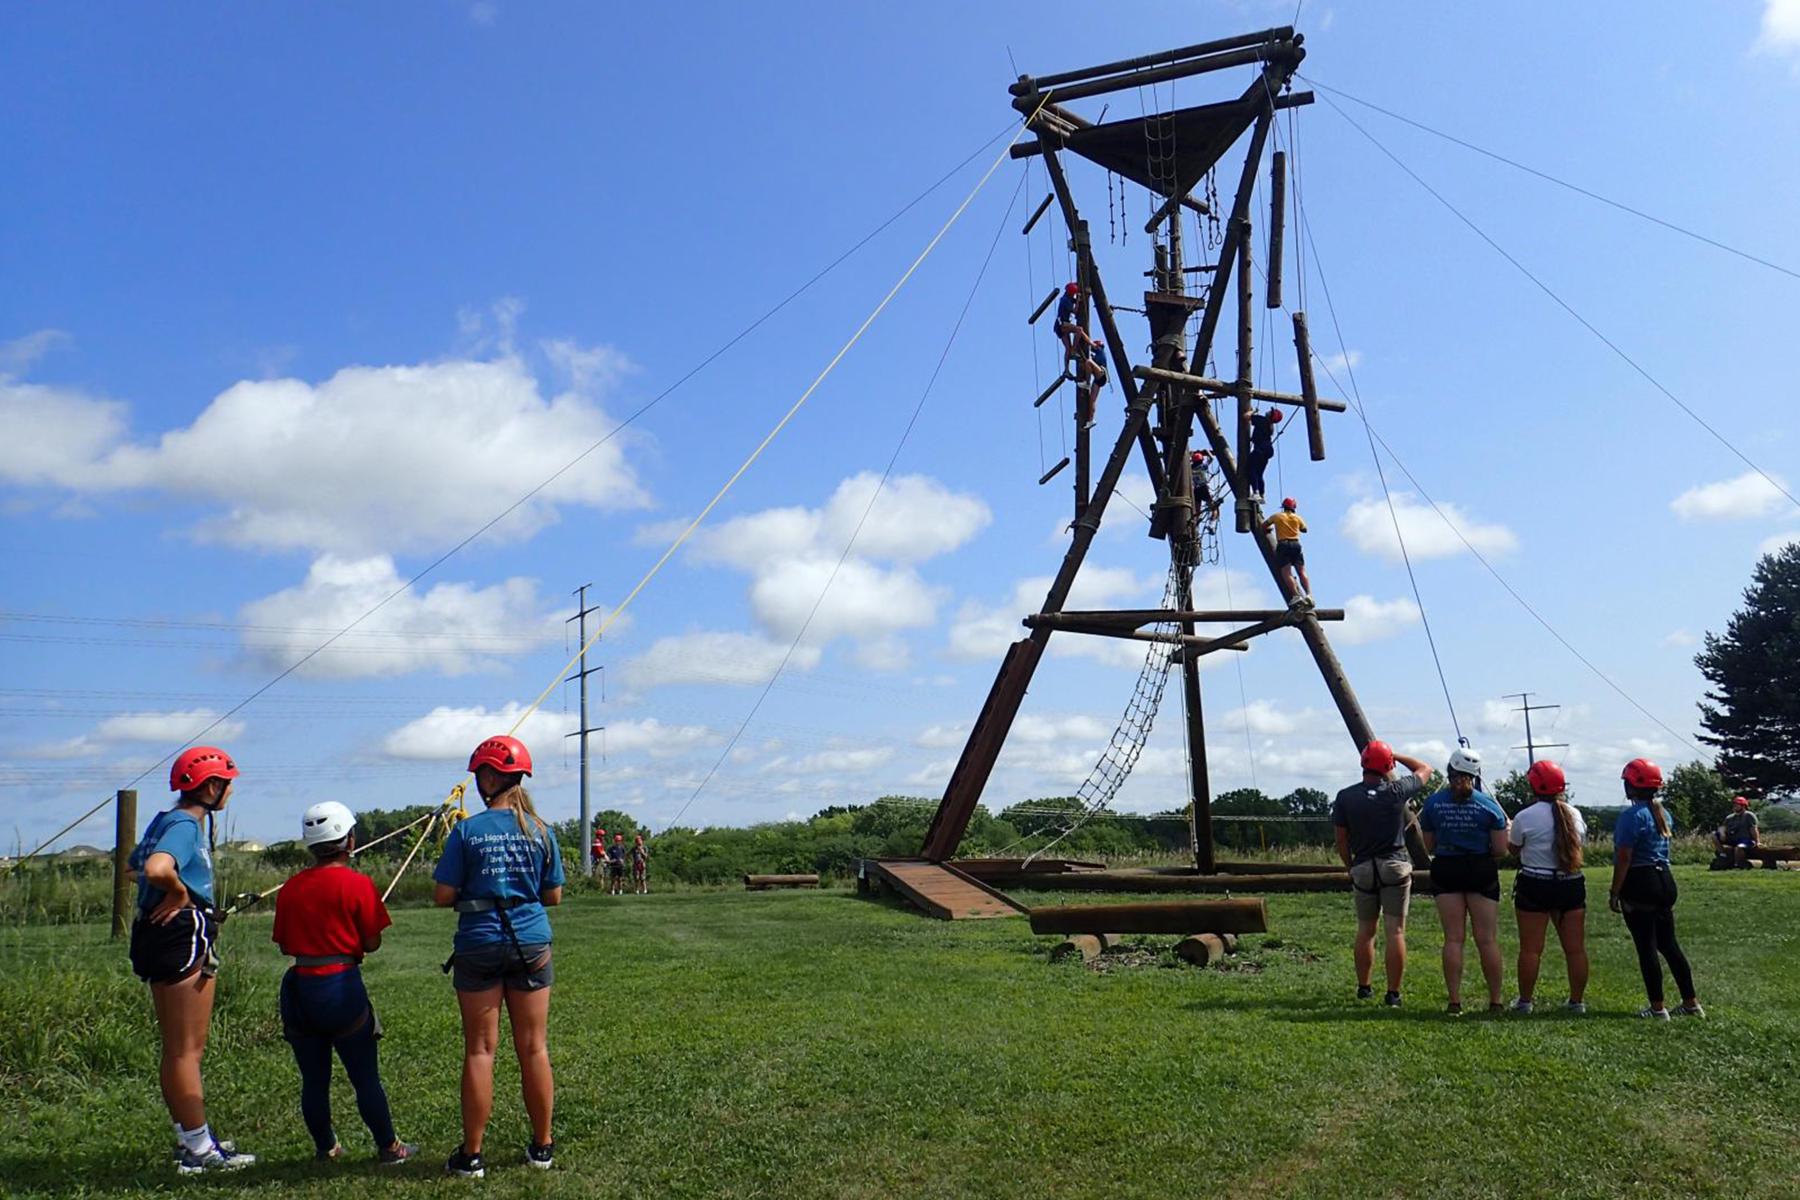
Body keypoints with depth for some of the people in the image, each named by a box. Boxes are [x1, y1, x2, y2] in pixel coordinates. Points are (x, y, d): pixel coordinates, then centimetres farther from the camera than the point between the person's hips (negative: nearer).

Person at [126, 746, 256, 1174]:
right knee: (186, 1050, -3)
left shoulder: (166, 819, 15)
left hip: (159, 935, 10)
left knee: (178, 1049, 17)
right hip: (184, 935, -10)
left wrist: (172, 891, 14)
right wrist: (180, 892, -16)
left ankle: (190, 1138, 27)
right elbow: (156, 868, -34)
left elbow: (133, 866, 28)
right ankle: (198, 1150, 3)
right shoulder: (186, 825, -15)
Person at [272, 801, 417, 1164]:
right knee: (366, 1077, 6)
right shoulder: (357, 883, -10)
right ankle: (389, 1148, 15)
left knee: (313, 1079, 14)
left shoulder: (290, 888, 3)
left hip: (300, 987, 4)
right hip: (342, 987, -4)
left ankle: (326, 1148, 25)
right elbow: (372, 943, -8)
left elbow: (285, 946, 8)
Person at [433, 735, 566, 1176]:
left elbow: (443, 896, -7)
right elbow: (554, 896, 4)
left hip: (479, 946, -2)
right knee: (533, 1049, 10)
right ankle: (542, 1147, 20)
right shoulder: (539, 831, -1)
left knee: (480, 1051, 7)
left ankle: (471, 1155, 14)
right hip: (531, 945, 2)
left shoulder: (466, 831, -8)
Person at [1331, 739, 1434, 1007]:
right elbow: (1424, 770, 13)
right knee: (1396, 931, 0)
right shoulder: (1396, 791, -6)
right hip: (1395, 867, -2)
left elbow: (1341, 841, 3)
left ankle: (1363, 987, 23)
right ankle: (1393, 994, 0)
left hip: (1362, 868, 2)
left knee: (1365, 930, 15)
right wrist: (1397, 756, 19)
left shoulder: (1345, 797, -2)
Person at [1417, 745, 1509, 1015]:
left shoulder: (1433, 803, -3)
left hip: (1446, 870, 1)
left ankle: (1455, 1002, 4)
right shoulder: (1487, 804, -6)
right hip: (1482, 871, -1)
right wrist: (1481, 849, 13)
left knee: (1453, 939, 5)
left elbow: (1429, 846, 3)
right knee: (1487, 940, 7)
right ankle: (1495, 1001, 13)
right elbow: (1500, 849, -6)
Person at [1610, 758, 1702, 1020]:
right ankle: (1691, 1003, 20)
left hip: (1640, 883, -8)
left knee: (1646, 946, -1)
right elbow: (1662, 850, 18)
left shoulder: (1633, 816, -15)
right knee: (1668, 943, 15)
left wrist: (1615, 893, -13)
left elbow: (1624, 858, -18)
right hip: (1665, 880, 8)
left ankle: (1658, 1007, 4)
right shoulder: (1662, 814, 11)